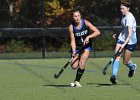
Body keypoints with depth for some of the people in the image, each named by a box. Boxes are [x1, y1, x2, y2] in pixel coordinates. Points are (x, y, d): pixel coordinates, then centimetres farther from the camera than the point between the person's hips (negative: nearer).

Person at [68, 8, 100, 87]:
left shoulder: (85, 23, -15)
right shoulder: (71, 27, -13)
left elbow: (97, 32, -17)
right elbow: (73, 40, -14)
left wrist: (88, 37, -29)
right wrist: (73, 51, -27)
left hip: (86, 45, -1)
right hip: (77, 46, 1)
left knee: (82, 63, -18)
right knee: (74, 66, -10)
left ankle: (77, 81, -1)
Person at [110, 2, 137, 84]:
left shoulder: (129, 18, -23)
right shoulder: (123, 16, 5)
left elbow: (130, 33, -30)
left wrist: (124, 44, -39)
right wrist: (118, 34, 11)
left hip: (130, 41, -7)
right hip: (122, 39, 7)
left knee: (125, 62, 4)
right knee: (117, 56, -14)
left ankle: (133, 67, 38)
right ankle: (114, 75, -22)